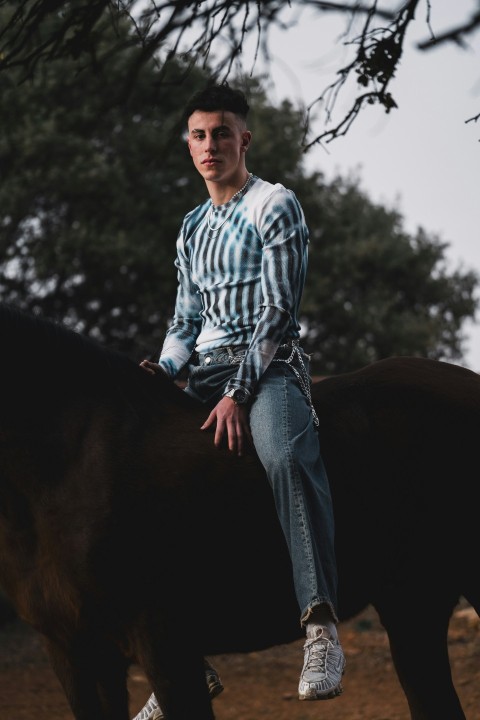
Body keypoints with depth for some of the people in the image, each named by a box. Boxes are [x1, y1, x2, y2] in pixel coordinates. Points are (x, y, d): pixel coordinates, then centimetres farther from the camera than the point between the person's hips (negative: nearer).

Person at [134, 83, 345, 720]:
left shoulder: (274, 206, -1)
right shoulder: (193, 228, 21)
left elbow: (277, 312, -10)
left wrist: (239, 393, -19)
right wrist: (163, 370, 1)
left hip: (268, 365, -7)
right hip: (206, 371, 7)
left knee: (285, 455, -38)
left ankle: (321, 629, -49)